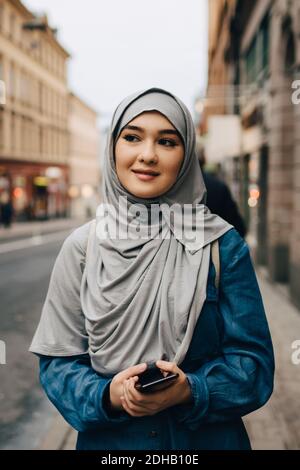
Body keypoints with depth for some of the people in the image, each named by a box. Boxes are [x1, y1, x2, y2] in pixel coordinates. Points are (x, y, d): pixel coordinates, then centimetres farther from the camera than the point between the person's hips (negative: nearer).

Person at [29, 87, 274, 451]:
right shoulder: (83, 246, -6)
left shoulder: (222, 245, -8)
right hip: (107, 441, 1)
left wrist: (191, 391, -24)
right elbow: (58, 361, -3)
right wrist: (108, 394, -21)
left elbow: (253, 361, -7)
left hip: (208, 438, 0)